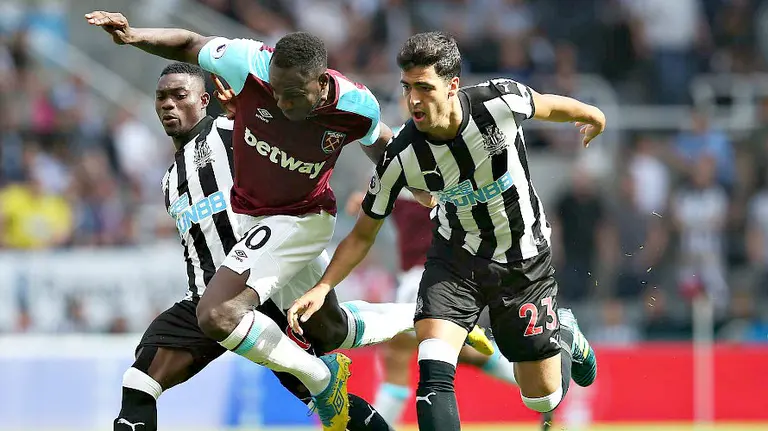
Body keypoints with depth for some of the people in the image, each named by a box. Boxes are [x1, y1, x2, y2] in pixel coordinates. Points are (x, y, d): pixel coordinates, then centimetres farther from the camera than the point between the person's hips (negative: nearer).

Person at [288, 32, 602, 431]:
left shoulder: (501, 100, -27)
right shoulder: (401, 158, -24)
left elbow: (547, 106, -1)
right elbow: (362, 235, -10)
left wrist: (589, 116, 20)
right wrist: (322, 287, -24)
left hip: (523, 259, 0)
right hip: (455, 258, 0)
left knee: (543, 398, 9)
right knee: (433, 372, -26)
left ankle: (564, 334, 43)